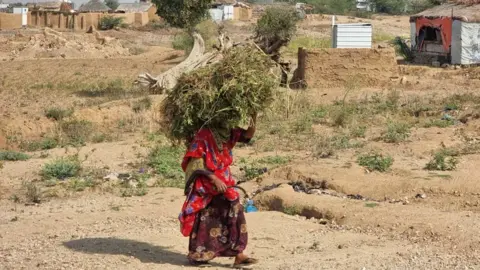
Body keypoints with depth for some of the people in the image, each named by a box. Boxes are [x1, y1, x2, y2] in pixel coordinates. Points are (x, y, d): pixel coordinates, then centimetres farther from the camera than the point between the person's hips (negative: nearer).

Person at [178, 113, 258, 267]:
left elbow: (248, 134, -3)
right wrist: (214, 179, -22)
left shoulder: (228, 133, 4)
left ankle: (238, 255, -1)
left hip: (223, 182, 7)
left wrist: (254, 116, -19)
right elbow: (196, 162, -18)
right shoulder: (203, 136, -16)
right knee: (203, 220, 2)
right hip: (205, 184, -7)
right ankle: (196, 255, 17)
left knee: (234, 214, -3)